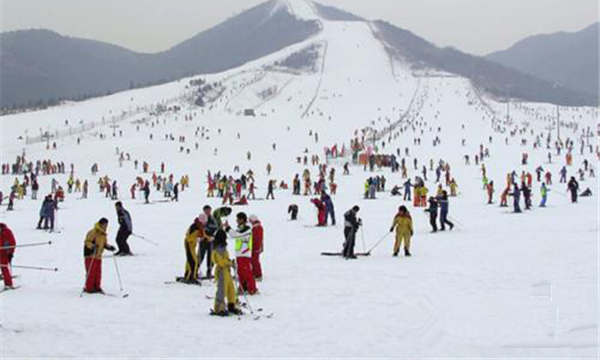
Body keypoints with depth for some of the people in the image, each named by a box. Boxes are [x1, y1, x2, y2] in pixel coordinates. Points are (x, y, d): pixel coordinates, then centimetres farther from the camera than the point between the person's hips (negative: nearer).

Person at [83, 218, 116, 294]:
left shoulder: (103, 234, 13)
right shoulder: (92, 232, -14)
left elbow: (104, 244, 22)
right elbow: (87, 242, -17)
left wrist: (109, 247, 4)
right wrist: (92, 246, -34)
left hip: (98, 256, 8)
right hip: (90, 255, -8)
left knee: (98, 273, 7)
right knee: (91, 272, -7)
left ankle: (96, 287, 16)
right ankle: (88, 288, 0)